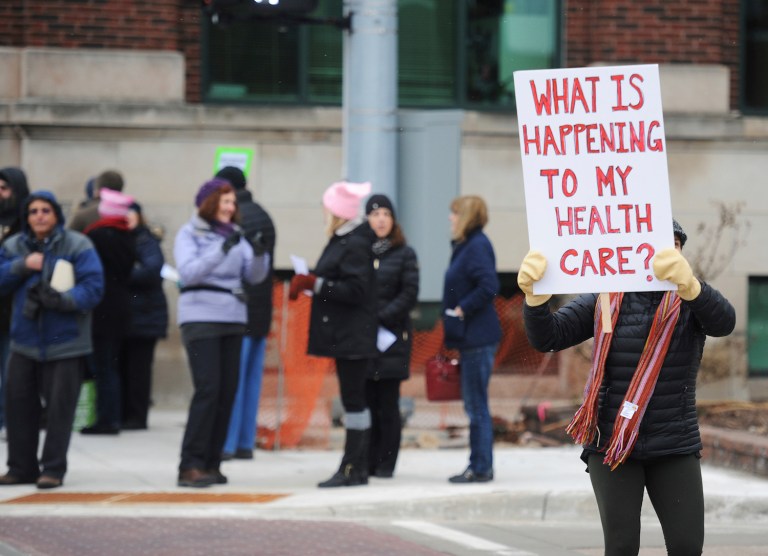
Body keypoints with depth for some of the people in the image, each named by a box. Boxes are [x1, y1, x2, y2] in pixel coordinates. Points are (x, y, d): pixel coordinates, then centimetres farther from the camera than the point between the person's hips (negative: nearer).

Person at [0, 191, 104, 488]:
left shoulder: (78, 246, -4)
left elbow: (93, 287, -11)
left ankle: (53, 469, 4)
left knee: (59, 407, -4)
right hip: (25, 339, 4)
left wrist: (63, 299, -26)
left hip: (64, 341, -4)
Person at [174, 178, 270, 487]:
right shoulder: (189, 234, 0)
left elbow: (255, 275, 8)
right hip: (201, 319, -6)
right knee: (208, 390, -15)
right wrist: (222, 249, -24)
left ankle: (210, 464, 7)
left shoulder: (235, 235, 14)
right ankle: (190, 466, -14)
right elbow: (188, 272, -15)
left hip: (233, 320, 6)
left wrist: (259, 253, -13)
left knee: (227, 392, 1)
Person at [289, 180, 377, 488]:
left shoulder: (355, 246, -16)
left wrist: (315, 284, -20)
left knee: (353, 399, -8)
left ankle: (352, 468, -8)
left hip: (351, 335, -10)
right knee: (354, 400, 11)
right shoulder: (342, 241, 15)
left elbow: (355, 290, -22)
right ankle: (358, 467, 15)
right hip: (346, 335, 10)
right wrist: (310, 283, 10)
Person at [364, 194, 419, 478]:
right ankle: (368, 461, 7)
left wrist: (380, 317, -11)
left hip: (392, 335, -1)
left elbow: (409, 295, -1)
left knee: (388, 403, -1)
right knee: (366, 400, 1)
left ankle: (386, 463, 4)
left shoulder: (404, 254, 5)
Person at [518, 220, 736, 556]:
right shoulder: (604, 302, 0)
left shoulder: (689, 300, -3)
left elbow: (723, 321, -27)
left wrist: (688, 283, -50)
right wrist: (535, 294, -31)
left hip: (675, 447, 0)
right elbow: (546, 337, -7)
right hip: (611, 444, 0)